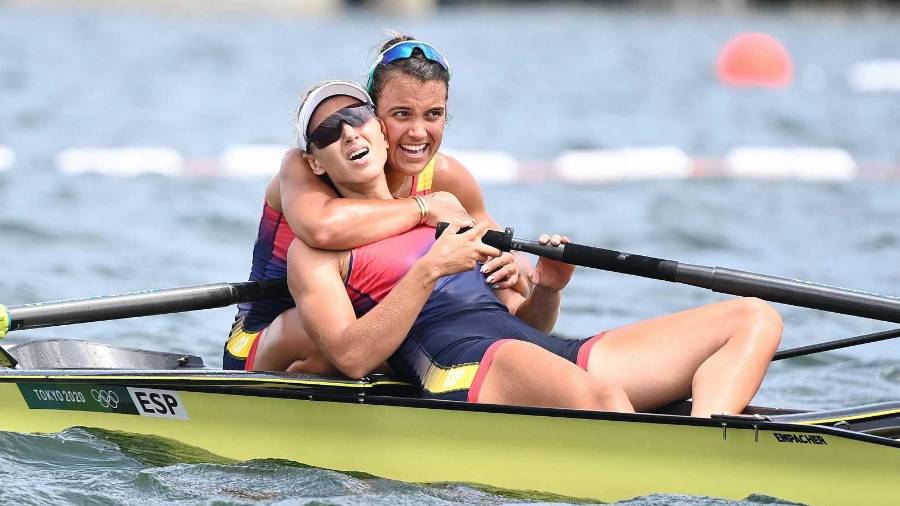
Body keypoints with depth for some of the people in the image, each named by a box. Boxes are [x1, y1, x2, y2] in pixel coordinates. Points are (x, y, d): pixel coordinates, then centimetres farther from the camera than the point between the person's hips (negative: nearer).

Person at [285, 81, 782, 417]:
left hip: (549, 349, 8)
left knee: (754, 317, -7)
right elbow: (351, 357, -5)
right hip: (462, 369, -8)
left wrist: (546, 289, 7)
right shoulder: (315, 252, 13)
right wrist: (429, 271, -12)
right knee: (603, 400, -41)